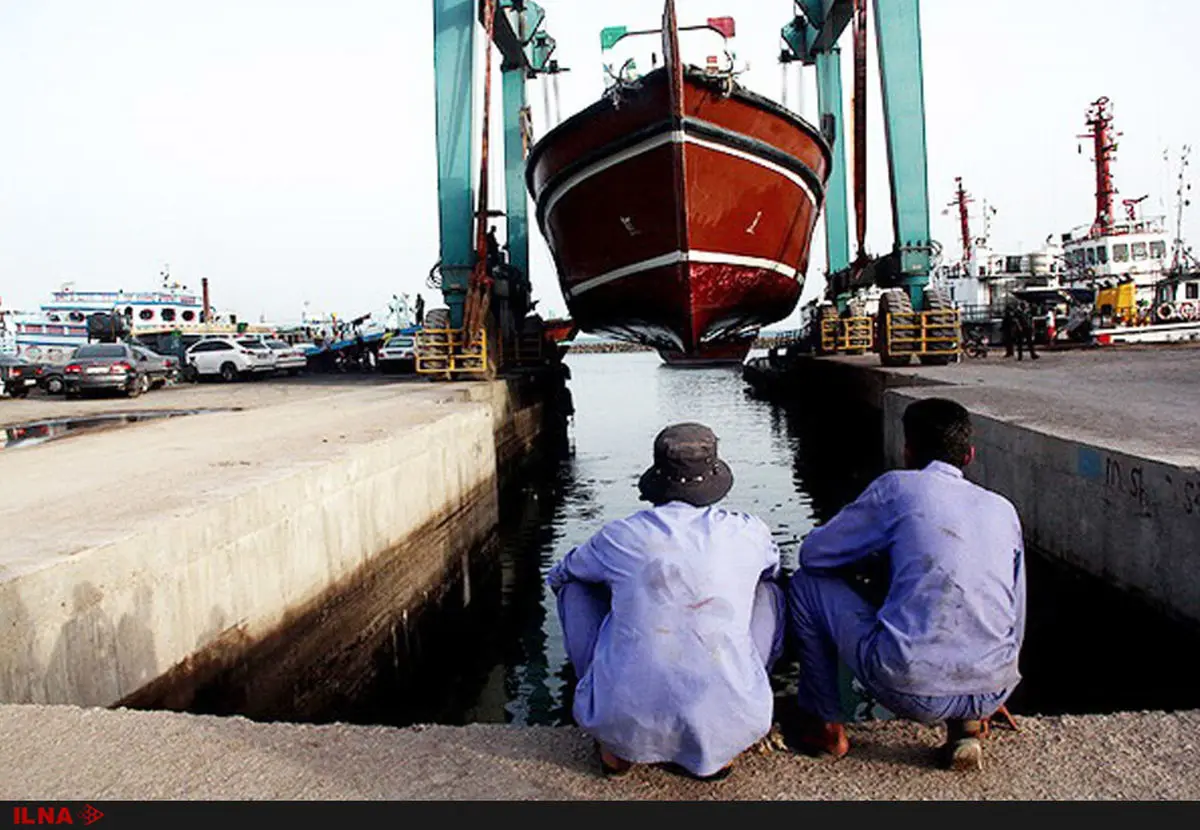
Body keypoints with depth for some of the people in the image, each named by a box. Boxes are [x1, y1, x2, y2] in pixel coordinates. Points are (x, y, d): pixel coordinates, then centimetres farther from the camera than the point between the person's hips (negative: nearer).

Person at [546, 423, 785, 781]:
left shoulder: (619, 536, -1)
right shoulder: (748, 533, 1)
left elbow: (557, 575, 22)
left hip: (624, 723, 0)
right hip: (727, 723, 1)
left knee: (575, 587, 20)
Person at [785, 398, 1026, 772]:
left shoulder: (897, 487, 0)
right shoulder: (1003, 509, 14)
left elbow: (813, 553, 7)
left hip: (911, 692, -5)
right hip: (991, 693, 6)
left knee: (806, 583, 14)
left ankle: (824, 725, 23)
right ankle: (966, 726, 17)